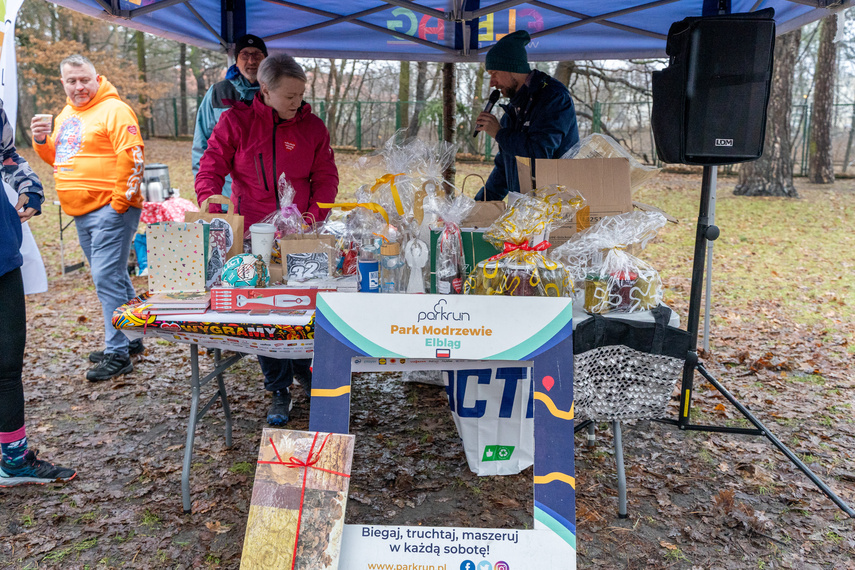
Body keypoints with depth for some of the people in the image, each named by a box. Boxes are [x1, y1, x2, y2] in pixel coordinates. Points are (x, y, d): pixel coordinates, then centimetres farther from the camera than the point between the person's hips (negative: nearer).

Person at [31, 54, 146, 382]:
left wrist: (120, 202, -18)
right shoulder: (65, 116, 19)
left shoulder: (114, 109, -8)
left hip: (110, 210, -9)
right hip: (81, 211, 9)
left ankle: (118, 354, -4)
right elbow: (58, 158, 27)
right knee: (113, 277, 16)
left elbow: (132, 157, -16)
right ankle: (131, 339, 28)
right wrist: (41, 140, 6)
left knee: (107, 278, -11)